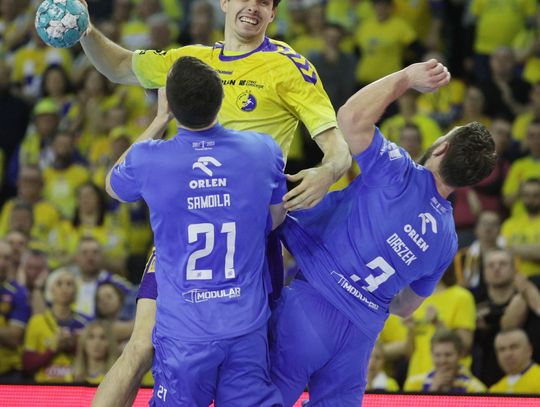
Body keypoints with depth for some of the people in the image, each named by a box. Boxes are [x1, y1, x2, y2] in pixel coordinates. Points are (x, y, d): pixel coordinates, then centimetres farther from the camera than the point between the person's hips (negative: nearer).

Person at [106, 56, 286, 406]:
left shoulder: (147, 159, -10)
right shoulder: (264, 150, -5)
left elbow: (113, 186, 16)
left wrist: (159, 121, 20)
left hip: (183, 334, -1)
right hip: (247, 328, 1)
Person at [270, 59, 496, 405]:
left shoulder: (401, 175, -9)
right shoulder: (448, 241, 10)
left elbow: (353, 117, -19)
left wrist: (407, 78, -7)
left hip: (311, 310, -6)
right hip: (361, 337, 6)